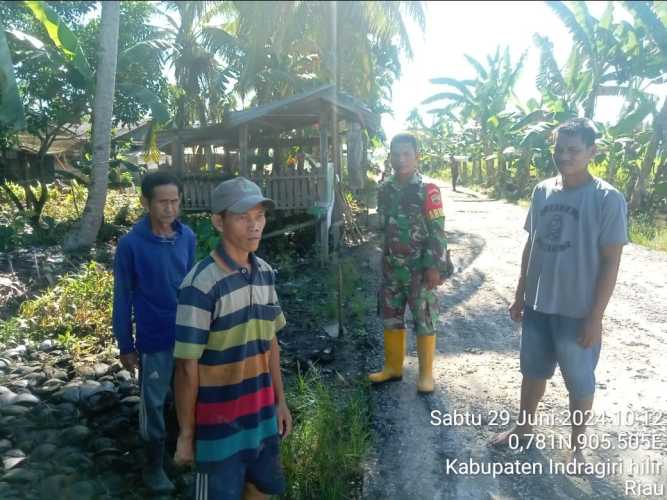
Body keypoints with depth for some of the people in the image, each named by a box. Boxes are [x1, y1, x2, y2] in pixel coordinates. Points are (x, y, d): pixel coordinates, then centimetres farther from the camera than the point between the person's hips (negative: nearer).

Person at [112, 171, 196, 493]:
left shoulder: (187, 237, -4)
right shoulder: (130, 244, -15)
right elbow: (123, 298, -8)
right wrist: (125, 346, -5)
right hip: (154, 340, -4)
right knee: (153, 403, 11)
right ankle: (154, 465, 32)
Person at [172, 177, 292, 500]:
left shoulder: (265, 273, -1)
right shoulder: (201, 284, -23)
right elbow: (187, 366, -17)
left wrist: (280, 401, 12)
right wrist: (186, 433, -10)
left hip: (262, 416, 6)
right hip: (219, 424, -6)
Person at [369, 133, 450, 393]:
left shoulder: (427, 190, -11)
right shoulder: (385, 190, 6)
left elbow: (437, 231, -12)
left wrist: (434, 267, -16)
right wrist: (385, 260, 16)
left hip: (419, 268, -5)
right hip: (391, 268, 6)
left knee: (424, 321, 4)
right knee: (390, 319, 14)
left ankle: (426, 373, 18)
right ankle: (393, 367, 30)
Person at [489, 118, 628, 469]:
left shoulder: (607, 199, -14)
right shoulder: (542, 191, 2)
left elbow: (610, 262, -12)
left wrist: (595, 317, -14)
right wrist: (520, 294, 11)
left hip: (578, 311, -5)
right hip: (537, 304, 5)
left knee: (579, 381, 13)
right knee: (532, 370, 20)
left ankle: (577, 444, 34)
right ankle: (524, 427, 40)